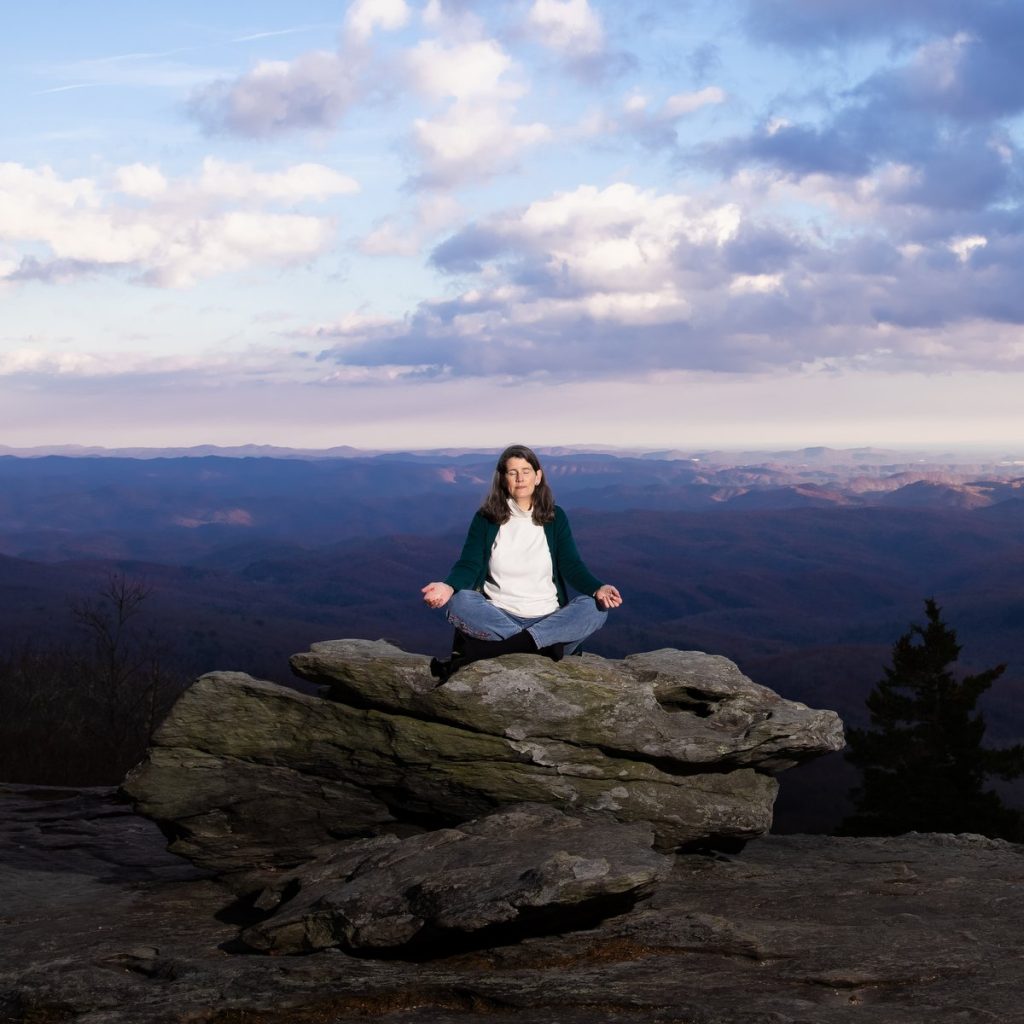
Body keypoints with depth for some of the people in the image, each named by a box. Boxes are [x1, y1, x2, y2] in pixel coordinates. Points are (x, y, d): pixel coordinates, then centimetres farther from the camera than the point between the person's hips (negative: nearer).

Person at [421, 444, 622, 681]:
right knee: (459, 603, -32)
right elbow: (469, 565, -5)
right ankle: (545, 644, -35)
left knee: (595, 608, -29)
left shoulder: (554, 517, 8)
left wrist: (598, 588, -22)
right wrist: (449, 586, -29)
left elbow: (571, 566, 0)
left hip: (548, 620, 1)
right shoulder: (486, 518, 4)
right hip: (496, 617, -1)